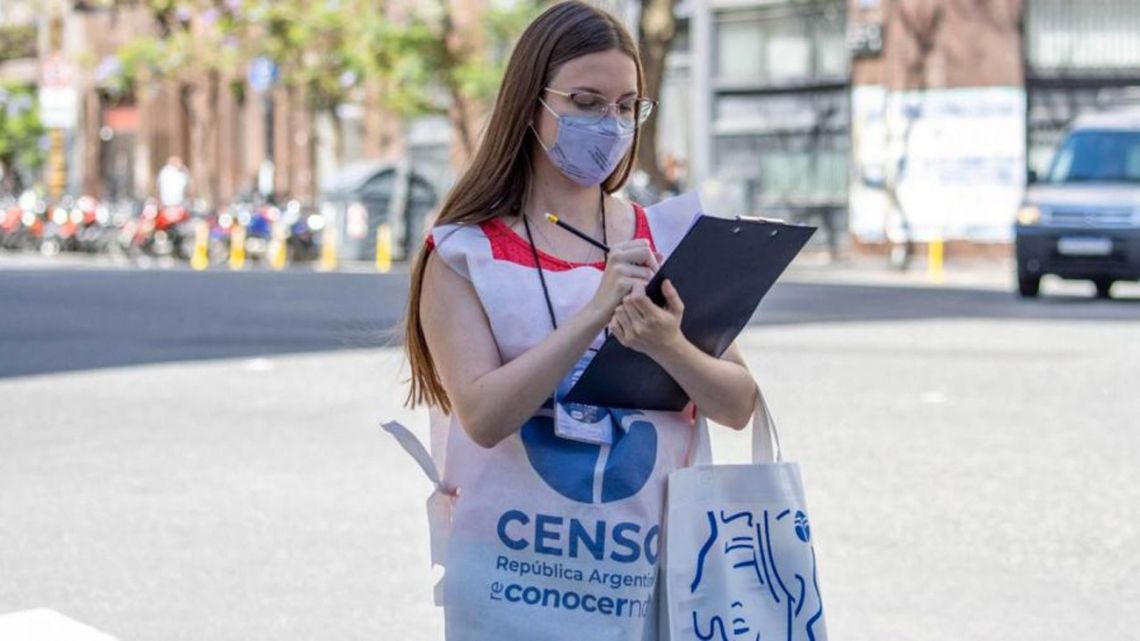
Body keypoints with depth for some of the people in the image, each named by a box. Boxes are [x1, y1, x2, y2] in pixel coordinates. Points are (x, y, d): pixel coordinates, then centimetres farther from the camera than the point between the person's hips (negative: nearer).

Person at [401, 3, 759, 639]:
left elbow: (739, 406, 0)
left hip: (651, 579, 2)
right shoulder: (465, 253, -4)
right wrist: (596, 312, -25)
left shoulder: (668, 240, 4)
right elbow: (482, 413, -16)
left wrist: (669, 348, -20)